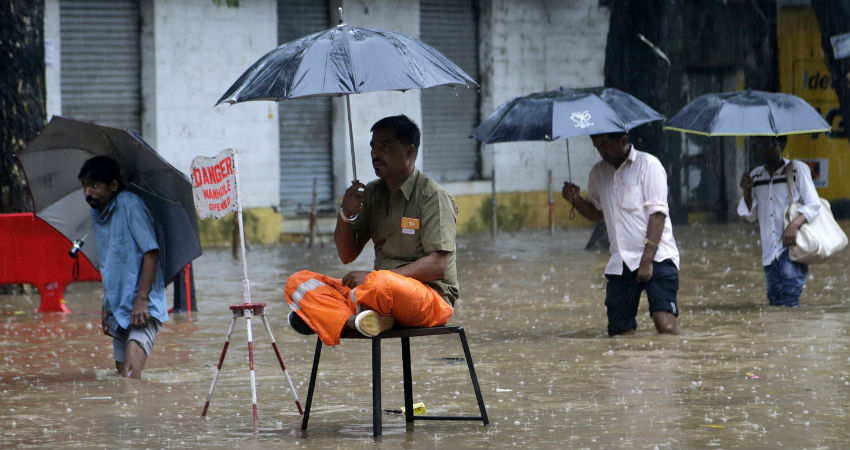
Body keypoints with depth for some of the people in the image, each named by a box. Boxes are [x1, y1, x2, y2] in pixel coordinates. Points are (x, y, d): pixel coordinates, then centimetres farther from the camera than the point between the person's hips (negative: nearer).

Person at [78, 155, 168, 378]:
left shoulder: (130, 205, -11)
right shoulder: (97, 215, 13)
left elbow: (151, 252, -16)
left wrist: (141, 299, -20)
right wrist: (106, 306, 19)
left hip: (143, 308, -9)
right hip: (118, 308, 9)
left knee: (131, 371, -25)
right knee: (122, 375, 7)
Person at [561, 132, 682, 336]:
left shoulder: (648, 165, -4)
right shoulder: (598, 172, 15)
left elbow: (657, 214, -10)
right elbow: (597, 213, 28)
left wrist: (647, 260, -16)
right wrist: (576, 200, 5)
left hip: (656, 257, -6)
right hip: (620, 263, 6)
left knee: (665, 320, -24)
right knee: (619, 331, -1)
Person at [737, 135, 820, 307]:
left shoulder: (797, 169, 0)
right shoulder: (755, 176, 13)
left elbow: (813, 205, -5)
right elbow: (751, 216, 16)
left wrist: (794, 225, -22)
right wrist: (747, 192, -3)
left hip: (792, 247, -5)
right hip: (770, 252, 5)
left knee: (789, 300, -18)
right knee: (775, 300, 2)